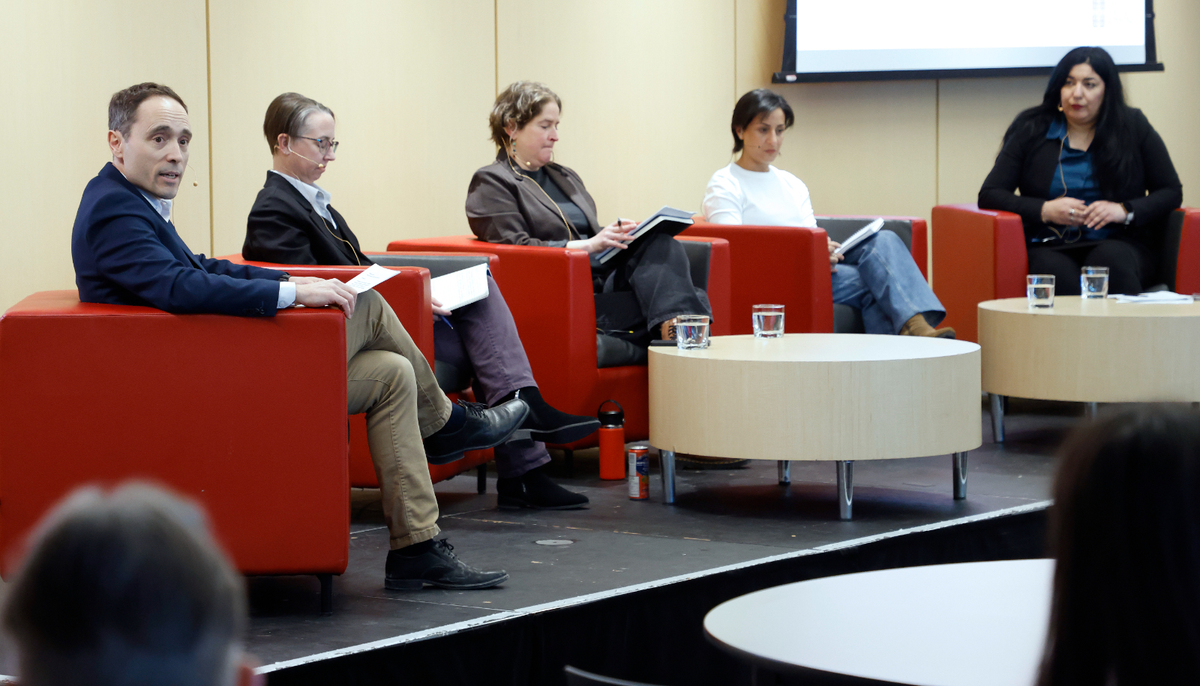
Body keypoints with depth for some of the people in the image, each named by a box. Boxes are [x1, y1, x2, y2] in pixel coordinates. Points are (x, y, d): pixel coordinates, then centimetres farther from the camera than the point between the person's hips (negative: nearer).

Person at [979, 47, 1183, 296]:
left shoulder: (1134, 128, 12)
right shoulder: (1031, 130, 11)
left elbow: (1171, 192, 12)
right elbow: (989, 195, 7)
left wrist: (1126, 211, -8)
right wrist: (1045, 210, -9)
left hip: (1119, 244, 0)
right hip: (1050, 248, 0)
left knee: (1110, 260, -36)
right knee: (1057, 272, -37)